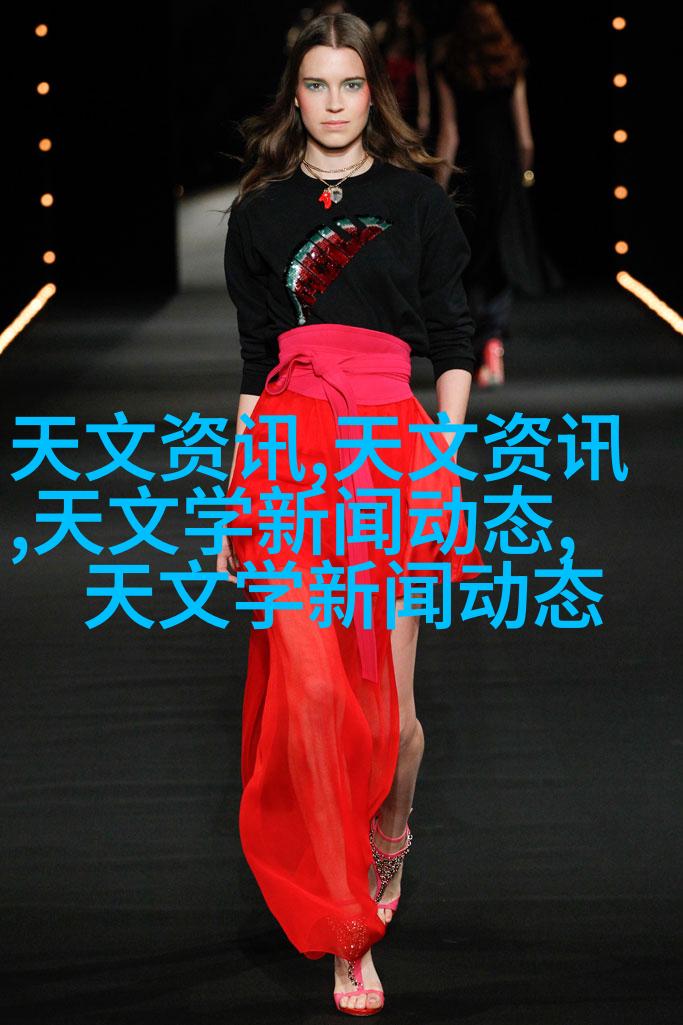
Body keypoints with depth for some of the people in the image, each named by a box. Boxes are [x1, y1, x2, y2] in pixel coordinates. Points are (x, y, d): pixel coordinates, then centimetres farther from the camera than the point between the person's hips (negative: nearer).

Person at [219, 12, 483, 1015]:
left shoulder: (416, 197, 9)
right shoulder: (261, 209, 14)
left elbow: (452, 341, 7)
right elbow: (253, 361, 15)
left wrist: (446, 460, -4)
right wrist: (238, 492, 10)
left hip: (397, 443, -1)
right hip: (288, 454, 1)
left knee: (389, 703, -4)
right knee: (310, 691, -10)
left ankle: (389, 840, 30)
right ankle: (346, 936, -2)